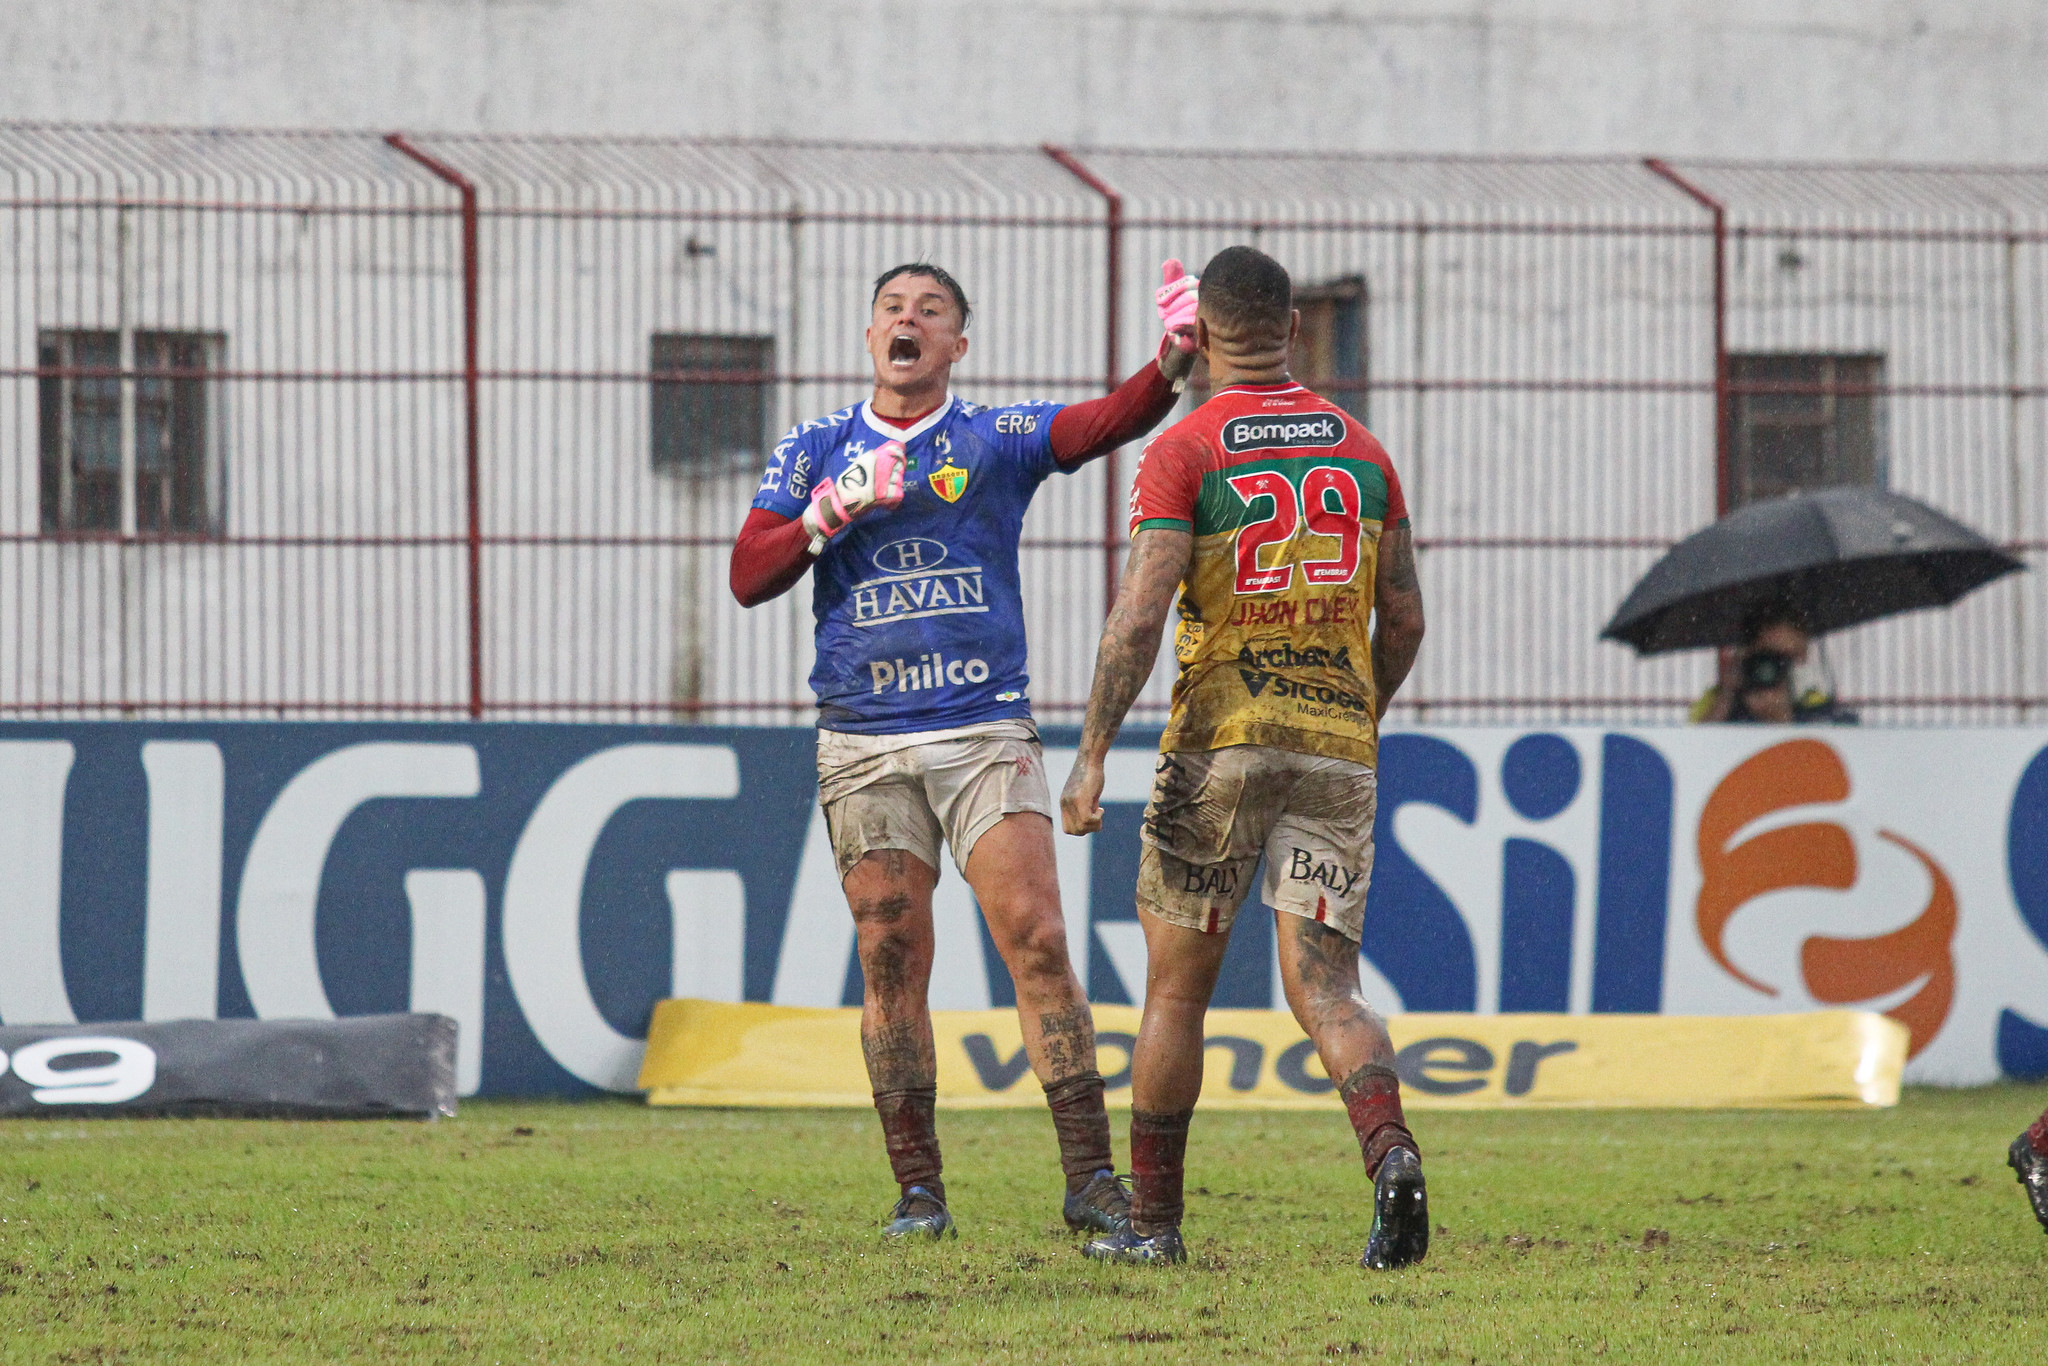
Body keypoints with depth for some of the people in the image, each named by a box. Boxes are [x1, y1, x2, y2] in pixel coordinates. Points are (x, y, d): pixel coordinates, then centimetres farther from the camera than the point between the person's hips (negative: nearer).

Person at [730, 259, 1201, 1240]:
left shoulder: (998, 441, 7)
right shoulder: (814, 453, 11)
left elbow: (1106, 423, -10)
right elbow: (749, 577, 3)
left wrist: (1172, 358, -29)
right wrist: (839, 507, -11)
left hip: (987, 732, -1)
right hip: (864, 743, 1)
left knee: (1036, 940, -11)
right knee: (891, 961, 0)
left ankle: (1090, 1177, -12)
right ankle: (917, 1190, 6)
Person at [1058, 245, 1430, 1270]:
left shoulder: (1183, 452, -5)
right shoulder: (1360, 450, 9)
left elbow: (1139, 616, -13)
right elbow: (1404, 620, 11)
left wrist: (1092, 753, -9)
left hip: (1219, 744, -3)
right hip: (1337, 743, 3)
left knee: (1176, 985, 9)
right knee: (1323, 984, 2)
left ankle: (1152, 1218, 15)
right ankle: (1389, 1148, -26)